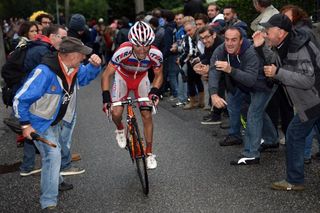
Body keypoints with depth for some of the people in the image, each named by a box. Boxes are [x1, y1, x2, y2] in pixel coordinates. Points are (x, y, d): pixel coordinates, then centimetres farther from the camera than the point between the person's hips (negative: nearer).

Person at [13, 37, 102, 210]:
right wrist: (25, 125, -20)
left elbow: (86, 76, 14)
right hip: (42, 123, -7)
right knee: (53, 155, -19)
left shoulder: (74, 68, -10)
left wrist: (94, 65, -8)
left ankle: (56, 182, 51)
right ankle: (48, 203, -12)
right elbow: (20, 99, -25)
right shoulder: (44, 72, -33)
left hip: (62, 121, 8)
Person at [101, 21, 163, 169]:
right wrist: (106, 98, -37)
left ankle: (149, 153, 11)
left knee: (147, 115, -5)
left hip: (141, 78, 1)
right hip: (123, 76, -1)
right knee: (116, 113, -16)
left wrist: (155, 91, -28)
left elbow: (158, 75, -11)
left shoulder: (156, 54, -31)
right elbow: (106, 75, -28)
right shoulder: (123, 51, -38)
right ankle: (120, 130, 22)